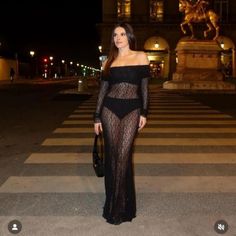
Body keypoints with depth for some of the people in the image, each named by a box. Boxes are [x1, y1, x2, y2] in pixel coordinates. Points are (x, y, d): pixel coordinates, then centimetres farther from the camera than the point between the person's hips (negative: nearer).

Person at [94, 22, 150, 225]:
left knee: (123, 155, -7)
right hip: (110, 109, 2)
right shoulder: (109, 62, 10)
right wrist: (97, 117, 7)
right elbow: (103, 90, 10)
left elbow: (144, 87, 4)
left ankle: (121, 205, 7)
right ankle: (113, 202, 18)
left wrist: (144, 113, -1)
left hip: (132, 110, -2)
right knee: (112, 155, 3)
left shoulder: (140, 57, 5)